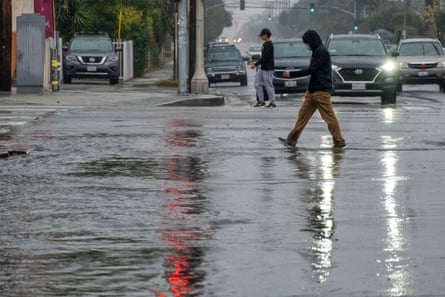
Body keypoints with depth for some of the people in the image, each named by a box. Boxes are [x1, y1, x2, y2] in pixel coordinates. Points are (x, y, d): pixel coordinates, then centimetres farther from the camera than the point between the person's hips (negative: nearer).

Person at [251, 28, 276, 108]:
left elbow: (264, 58, -21)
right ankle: (261, 101, 12)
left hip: (268, 69, -10)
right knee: (257, 83, 8)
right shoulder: (265, 44, 14)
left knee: (269, 85, -5)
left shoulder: (268, 45, -17)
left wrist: (255, 64, -16)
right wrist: (256, 63, 19)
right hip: (262, 68, 10)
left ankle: (272, 102, 2)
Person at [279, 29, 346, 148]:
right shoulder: (317, 51, 16)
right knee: (303, 114, 7)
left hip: (321, 91, -10)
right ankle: (292, 139, 8)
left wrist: (291, 74, -13)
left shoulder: (321, 52, -14)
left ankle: (339, 141, 0)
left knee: (329, 117, -6)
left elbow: (311, 69, -18)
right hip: (313, 90, 10)